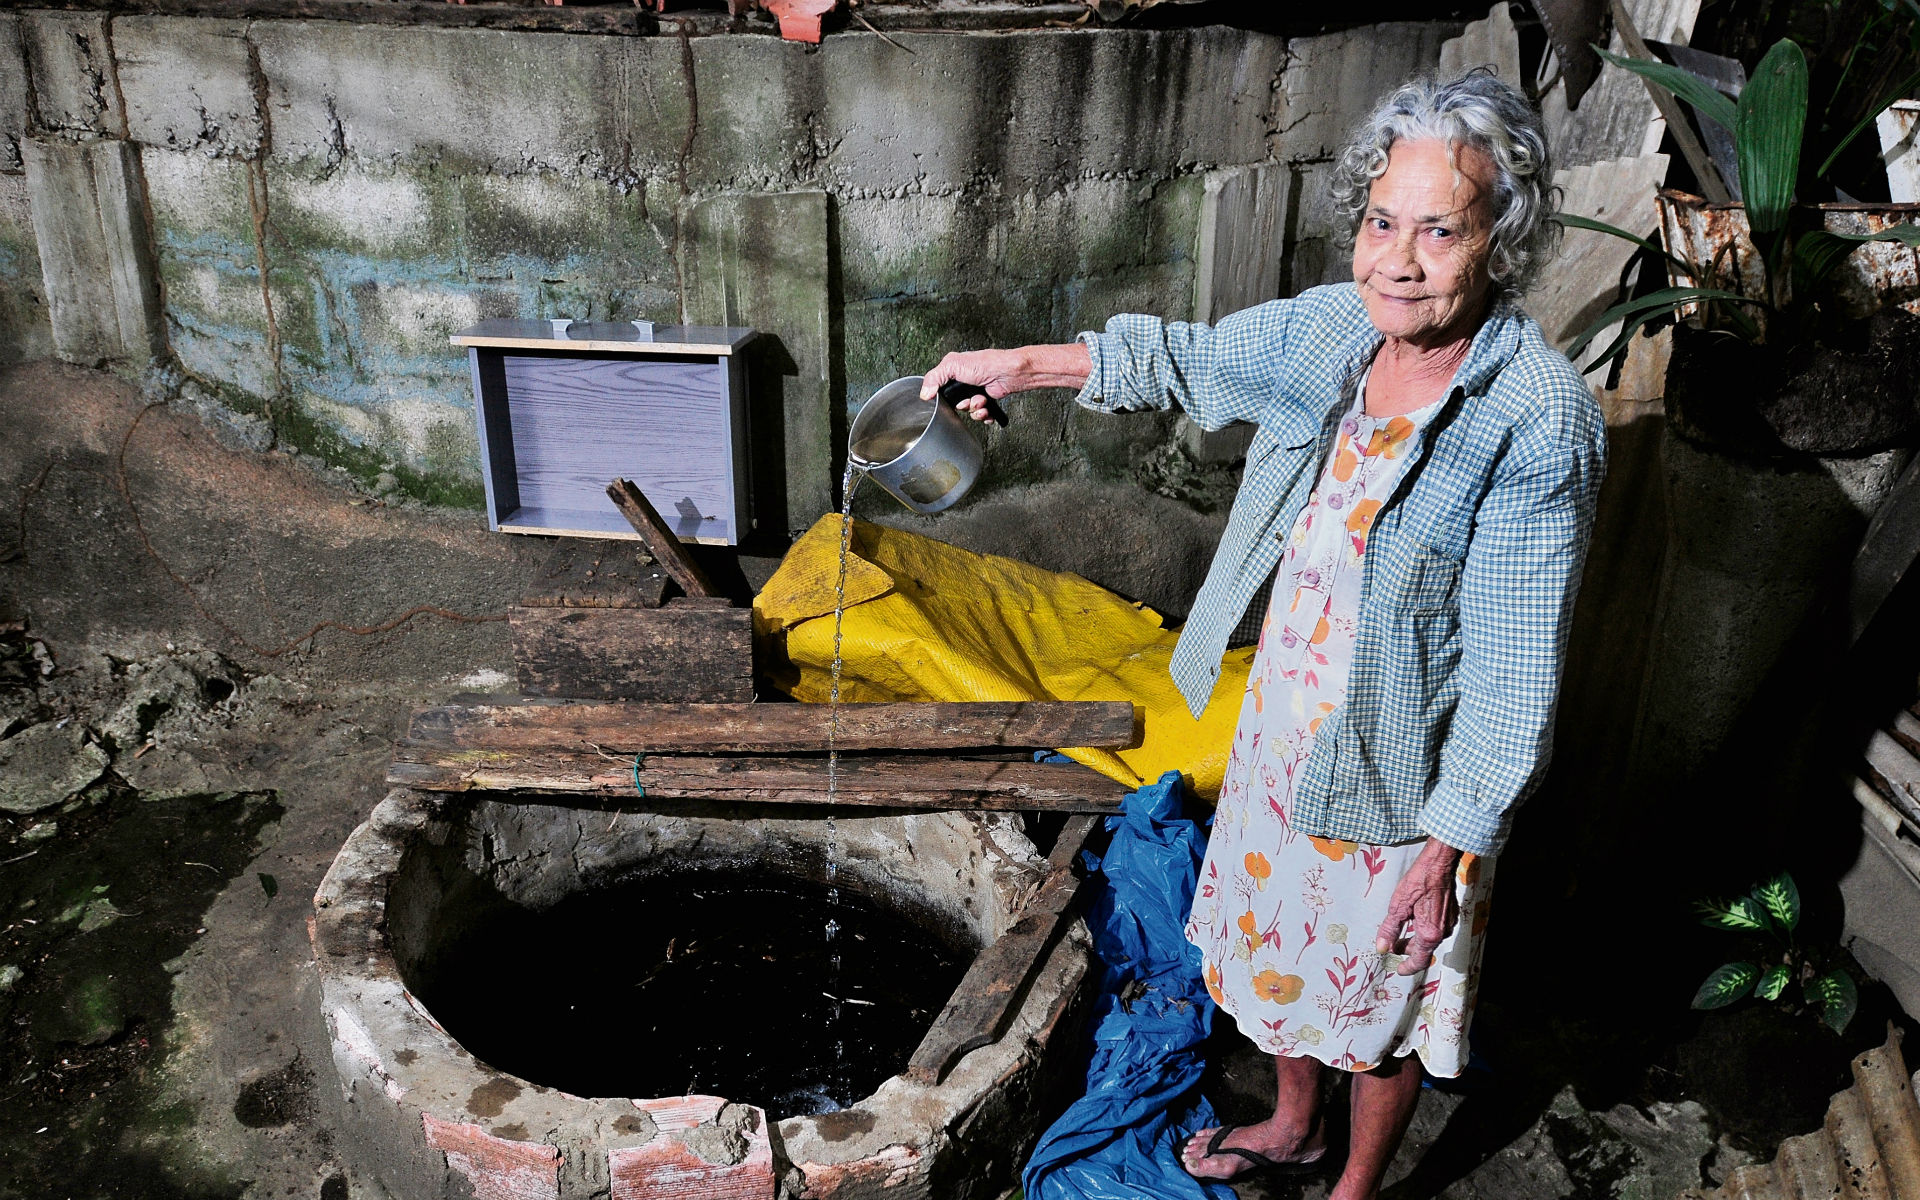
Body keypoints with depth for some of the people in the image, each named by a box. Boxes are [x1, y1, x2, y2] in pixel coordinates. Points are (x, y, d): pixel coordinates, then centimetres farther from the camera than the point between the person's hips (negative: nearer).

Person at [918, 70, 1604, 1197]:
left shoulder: (1540, 419, -28)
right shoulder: (1331, 330, -9)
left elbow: (1518, 671, -24)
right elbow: (1188, 359, 11)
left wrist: (1449, 847, -20)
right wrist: (1025, 365, 12)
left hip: (1405, 777, -6)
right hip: (1287, 724, 7)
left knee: (1382, 991, 18)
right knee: (1278, 936, 27)